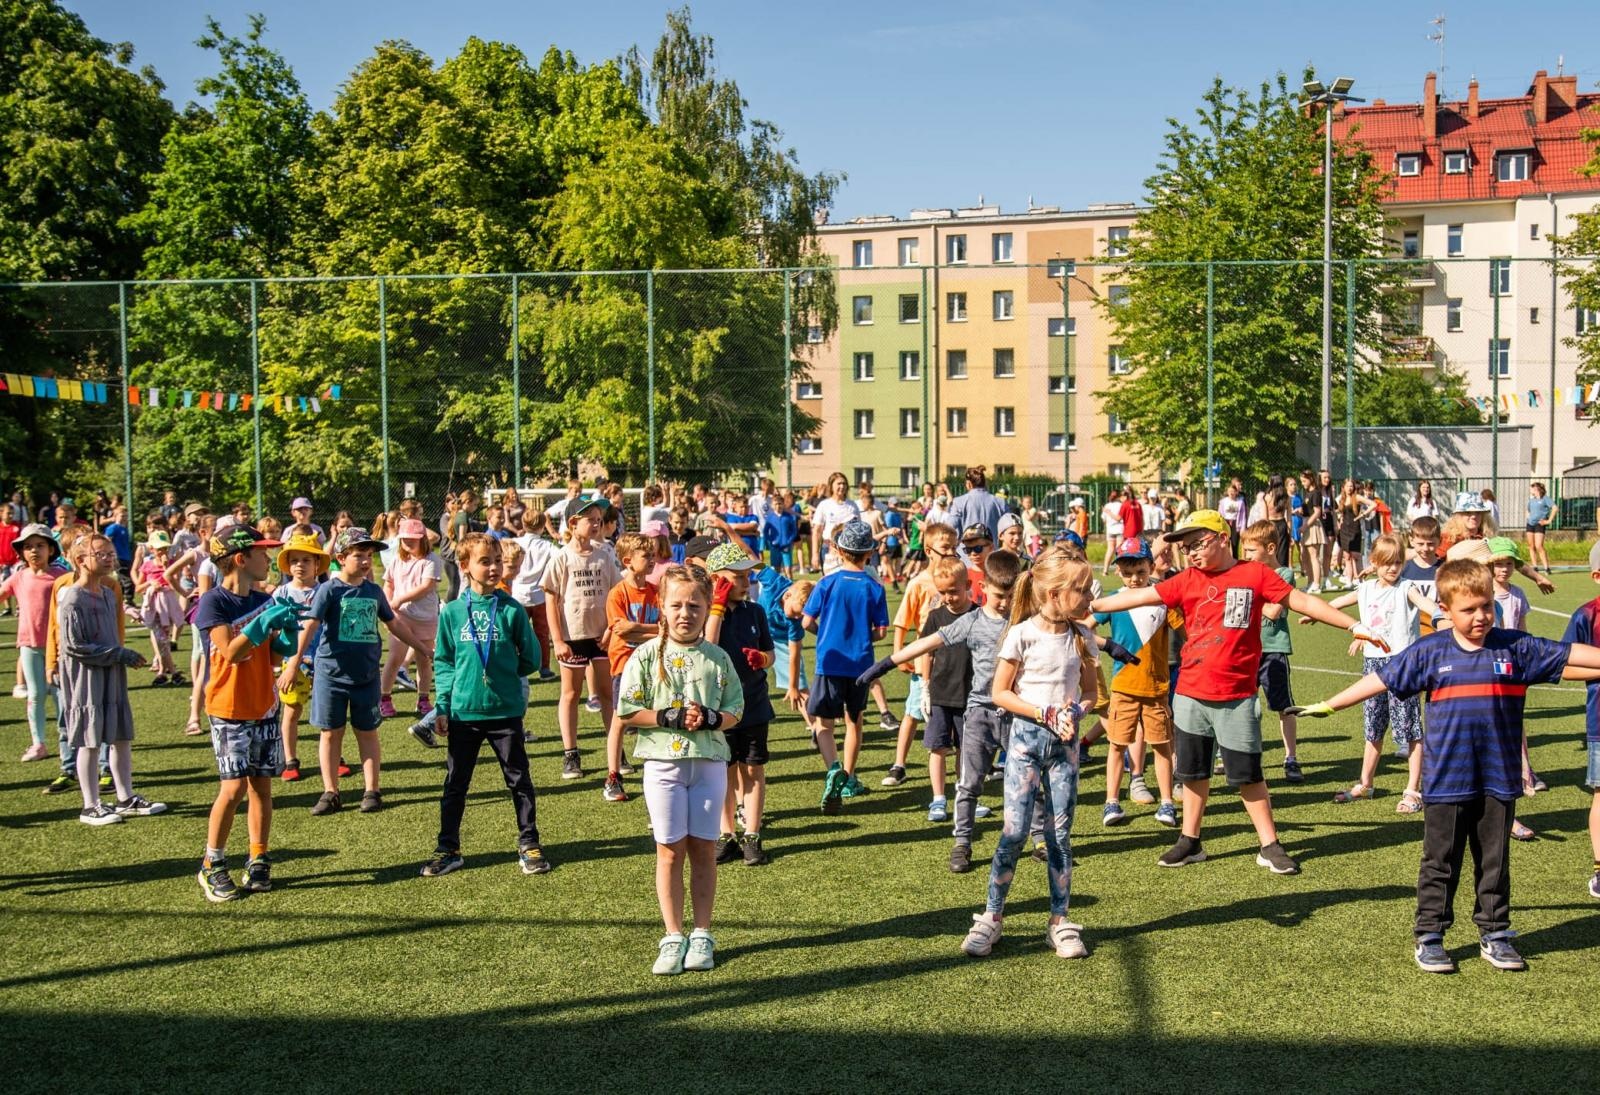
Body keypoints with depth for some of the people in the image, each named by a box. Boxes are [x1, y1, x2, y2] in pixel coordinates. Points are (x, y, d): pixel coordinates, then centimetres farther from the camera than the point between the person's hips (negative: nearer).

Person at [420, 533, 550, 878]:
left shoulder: (511, 610, -4)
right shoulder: (452, 612, -1)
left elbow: (530, 658, 4)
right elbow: (443, 661, 4)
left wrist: (503, 676, 3)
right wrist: (442, 706, 0)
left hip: (506, 710, -1)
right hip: (463, 712, 1)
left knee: (519, 780, 8)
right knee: (455, 783, 10)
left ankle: (529, 844, 21)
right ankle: (448, 848, 22)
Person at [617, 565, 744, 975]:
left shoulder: (717, 658, 3)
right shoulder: (647, 655, -2)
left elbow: (734, 710, 5)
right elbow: (628, 712, -4)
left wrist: (709, 718, -15)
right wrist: (670, 717, -16)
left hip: (709, 761, 1)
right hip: (663, 761, -1)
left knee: (704, 849, 6)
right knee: (670, 850, 3)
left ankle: (701, 935, 16)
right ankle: (673, 937, 12)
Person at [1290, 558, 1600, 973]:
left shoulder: (1516, 648, 0)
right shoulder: (1429, 652, -2)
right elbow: (1381, 680, 3)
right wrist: (1329, 705, 3)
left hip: (1499, 780, 1)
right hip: (1446, 780, -1)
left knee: (1494, 862, 12)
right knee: (1440, 863, 7)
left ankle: (1494, 935, 24)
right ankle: (1428, 937, 14)